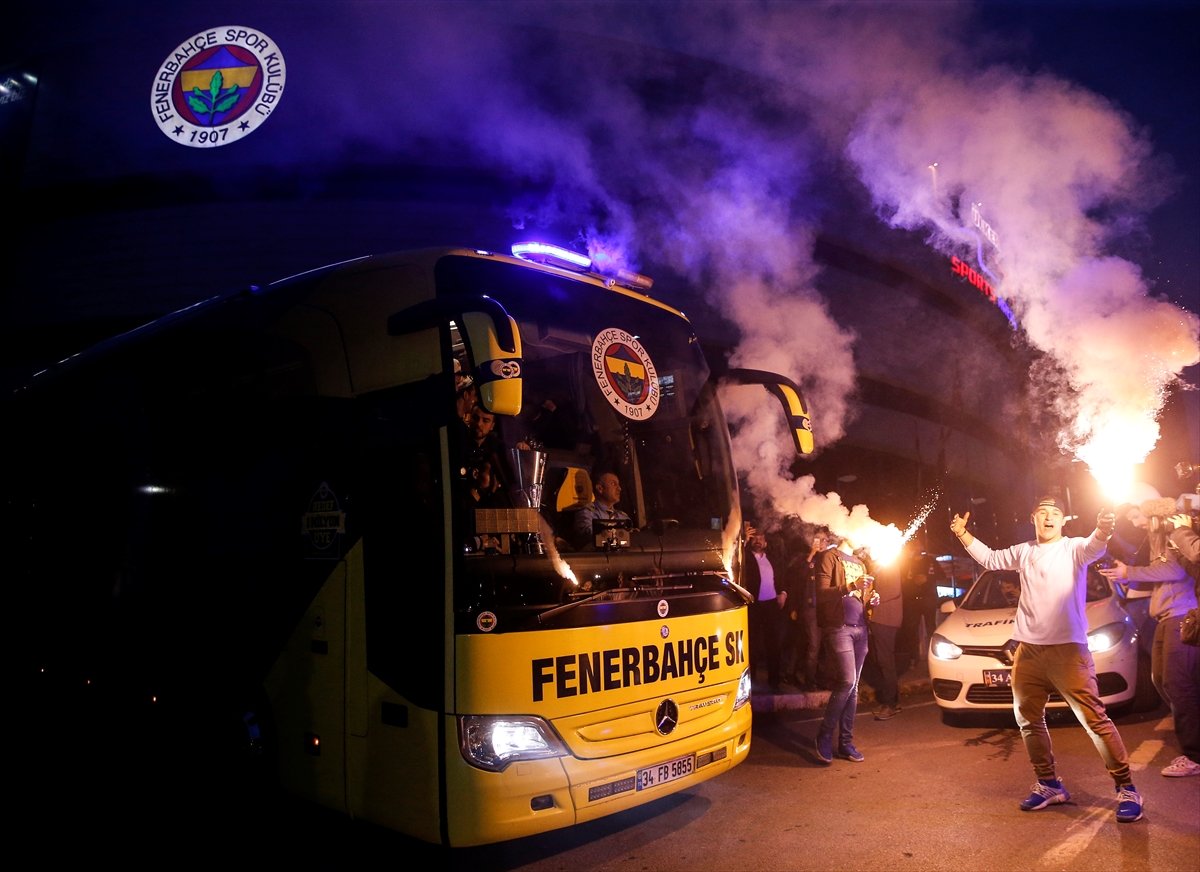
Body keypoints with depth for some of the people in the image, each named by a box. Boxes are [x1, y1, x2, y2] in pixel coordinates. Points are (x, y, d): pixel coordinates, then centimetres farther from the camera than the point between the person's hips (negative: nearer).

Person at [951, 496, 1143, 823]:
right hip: (1027, 650, 7)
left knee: (1095, 719, -10)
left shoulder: (1073, 548, -4)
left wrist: (1102, 532, -50)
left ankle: (1126, 789, 2)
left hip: (1067, 649, -7)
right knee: (1028, 719, 15)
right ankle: (1049, 784, 29)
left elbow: (1093, 548, -28)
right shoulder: (1023, 552, 14)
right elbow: (989, 559, 29)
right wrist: (963, 534, 19)